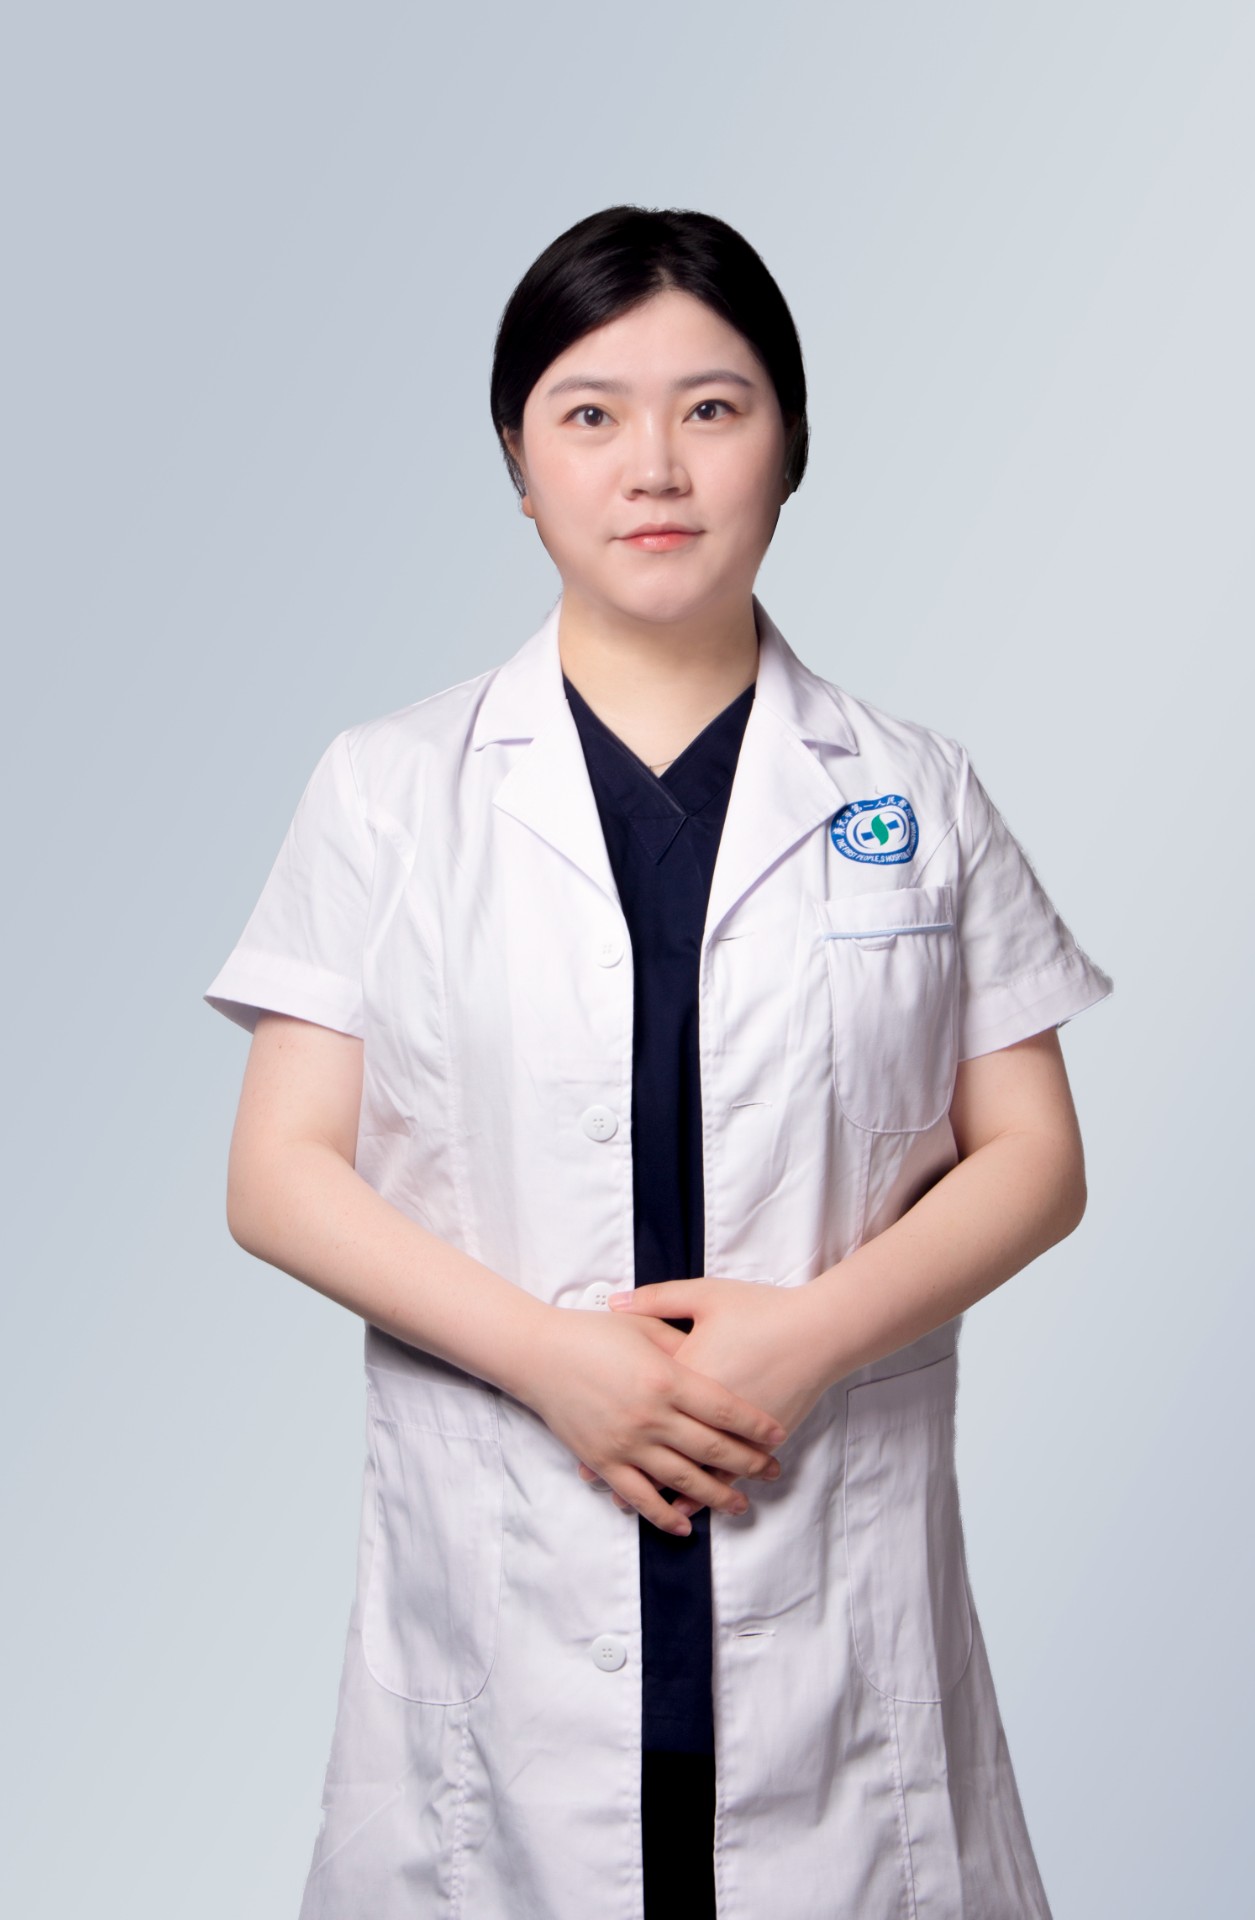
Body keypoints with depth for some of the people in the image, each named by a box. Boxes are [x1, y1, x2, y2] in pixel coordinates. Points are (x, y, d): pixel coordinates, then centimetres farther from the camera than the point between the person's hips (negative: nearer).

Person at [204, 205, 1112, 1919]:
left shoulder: (916, 796, 6)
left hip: (835, 1589, 1)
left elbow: (1034, 1161, 4)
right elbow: (280, 1175, -1)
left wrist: (817, 1329, -13)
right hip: (496, 1575, 0)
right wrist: (552, 1355, -13)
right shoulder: (389, 793, 4)